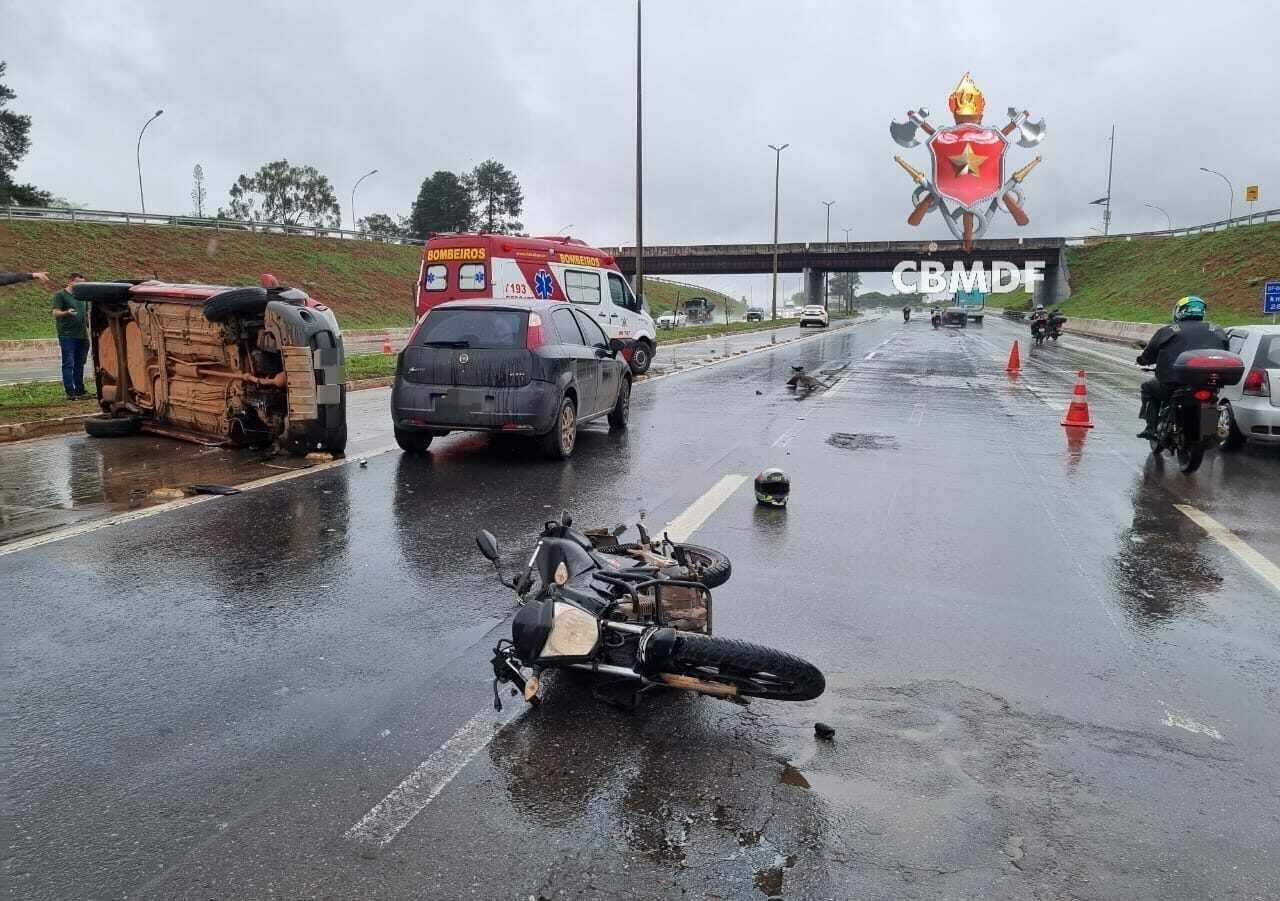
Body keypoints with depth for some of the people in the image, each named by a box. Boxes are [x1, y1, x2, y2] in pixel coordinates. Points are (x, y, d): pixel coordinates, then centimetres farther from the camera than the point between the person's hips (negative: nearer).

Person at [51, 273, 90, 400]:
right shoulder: (60, 295, -1)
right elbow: (56, 313, -9)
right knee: (68, 364, -7)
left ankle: (80, 390, 16)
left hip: (83, 336, 6)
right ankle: (70, 392, -9)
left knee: (79, 364, 10)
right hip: (67, 336, -6)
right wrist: (66, 313, -30)